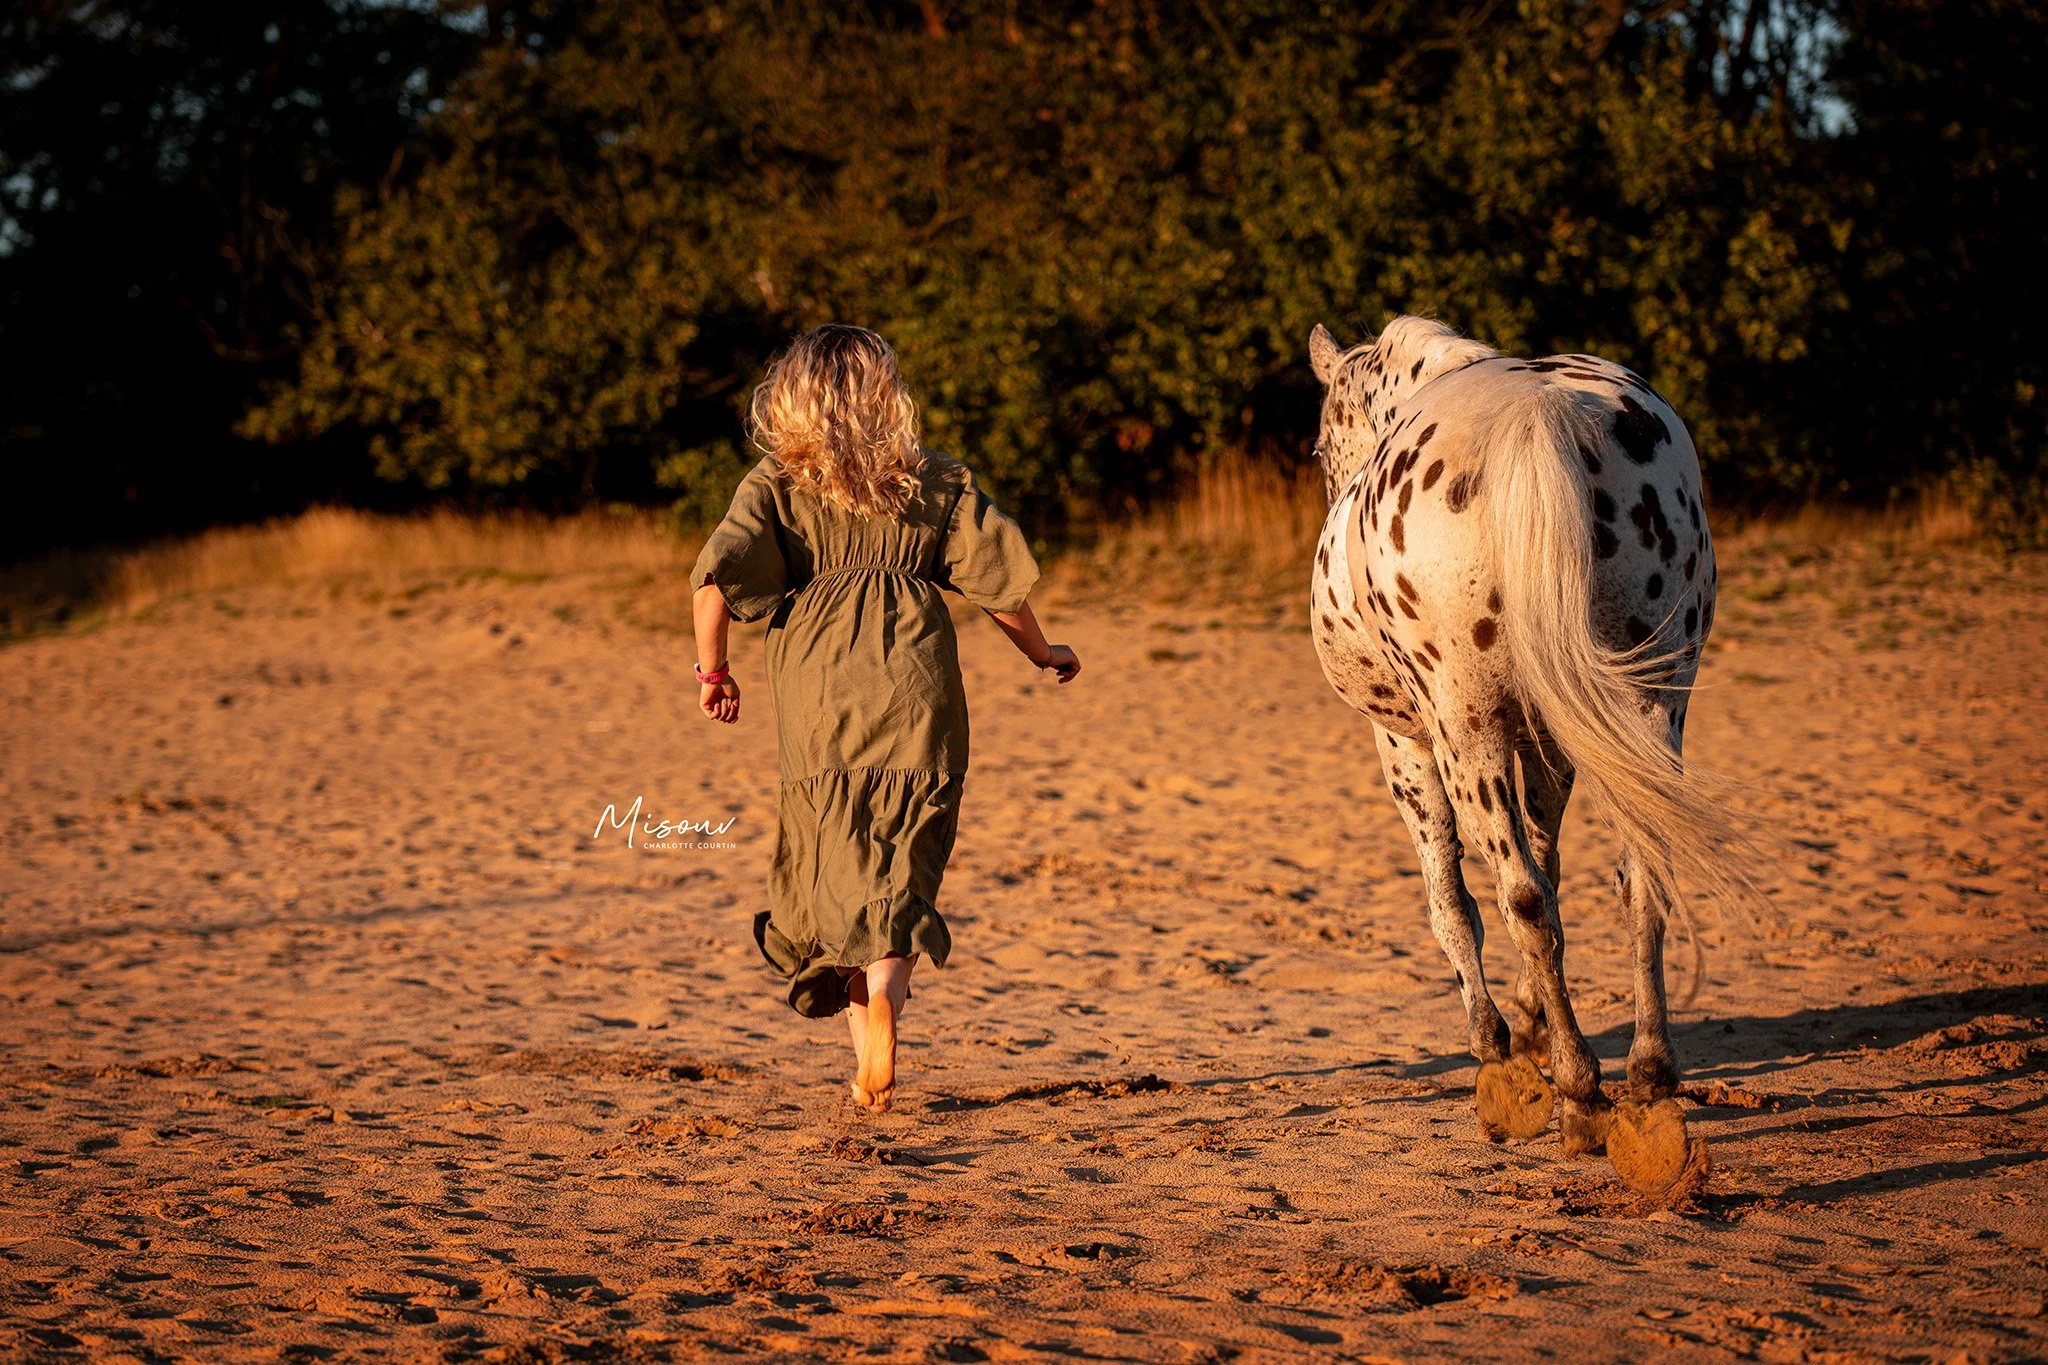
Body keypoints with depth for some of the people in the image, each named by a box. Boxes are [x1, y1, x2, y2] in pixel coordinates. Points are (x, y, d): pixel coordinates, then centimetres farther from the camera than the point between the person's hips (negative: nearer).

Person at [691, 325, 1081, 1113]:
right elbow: (998, 579, 11)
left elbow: (719, 575, -7)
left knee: (841, 869, 8)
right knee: (903, 870, 2)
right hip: (917, 697, 1)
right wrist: (1043, 654, 26)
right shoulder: (935, 482, 10)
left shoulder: (777, 484, 5)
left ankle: (867, 1047, 1)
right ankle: (884, 991, -24)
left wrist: (713, 670, 5)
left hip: (820, 701, 0)